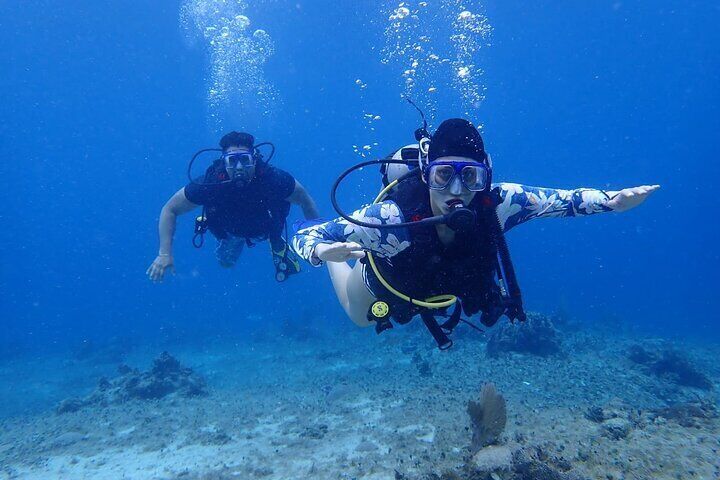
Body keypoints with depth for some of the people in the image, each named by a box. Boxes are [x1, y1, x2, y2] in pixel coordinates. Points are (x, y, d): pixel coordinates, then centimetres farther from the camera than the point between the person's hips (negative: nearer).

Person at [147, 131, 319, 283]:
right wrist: (165, 253, -38)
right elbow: (170, 210, -30)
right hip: (230, 231, 0)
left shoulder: (273, 178, -44)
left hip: (265, 228, 0)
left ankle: (278, 247, 19)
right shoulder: (209, 184, -43)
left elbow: (306, 201, -27)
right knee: (226, 263, 17)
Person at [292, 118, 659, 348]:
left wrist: (612, 201, -44)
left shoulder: (498, 204, -38)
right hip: (385, 283, -2)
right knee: (361, 319, 31)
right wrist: (326, 252, -64)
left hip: (442, 285, 3)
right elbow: (305, 235, -41)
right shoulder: (391, 218, -46)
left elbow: (562, 199, -25)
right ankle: (340, 258, 50)